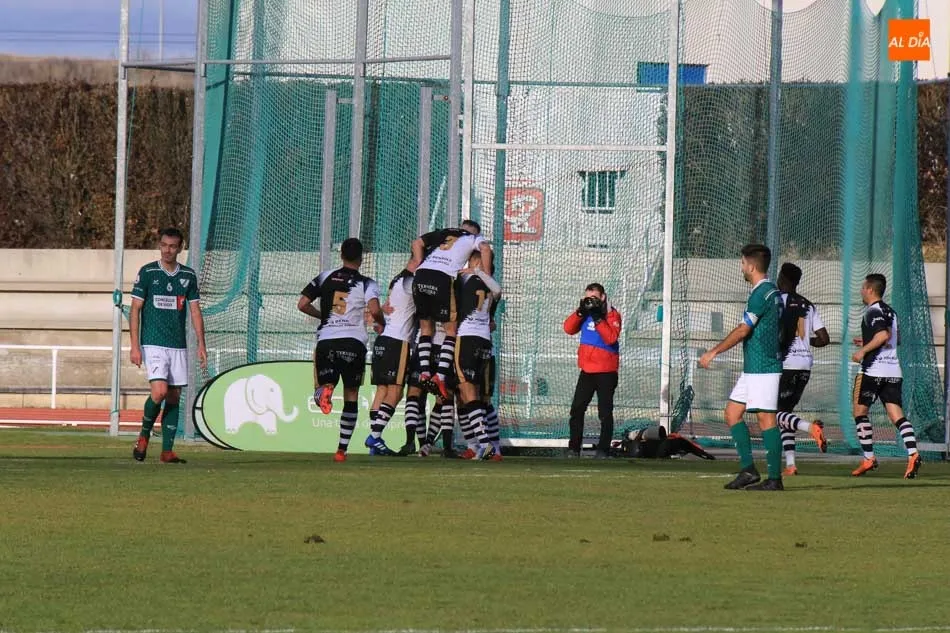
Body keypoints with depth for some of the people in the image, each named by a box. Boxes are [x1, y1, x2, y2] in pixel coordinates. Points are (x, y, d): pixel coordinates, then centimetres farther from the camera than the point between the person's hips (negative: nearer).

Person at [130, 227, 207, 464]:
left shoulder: (188, 276, 9)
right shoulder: (147, 273, -2)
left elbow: (195, 311, 13)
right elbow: (135, 309, -1)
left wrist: (201, 345, 5)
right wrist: (134, 346, -8)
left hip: (178, 346, 4)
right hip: (153, 344, -4)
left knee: (174, 398, 3)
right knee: (159, 391, -19)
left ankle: (167, 451, 6)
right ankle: (144, 435, 4)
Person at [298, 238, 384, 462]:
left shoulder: (325, 277, 12)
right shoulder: (367, 284, 2)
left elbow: (302, 304, 9)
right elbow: (374, 309, -16)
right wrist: (381, 323, 6)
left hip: (326, 340, 1)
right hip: (353, 341, -1)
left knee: (324, 383, 10)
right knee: (351, 396, 10)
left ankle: (323, 391, -31)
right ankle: (342, 449, 5)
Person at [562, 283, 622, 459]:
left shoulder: (611, 314, -7)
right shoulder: (585, 313, 10)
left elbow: (611, 337, -21)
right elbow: (569, 329, 0)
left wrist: (598, 318, -25)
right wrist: (580, 311, -11)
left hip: (606, 371, -6)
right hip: (587, 370, 6)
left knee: (605, 412, -3)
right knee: (577, 409, 4)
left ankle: (603, 449, 1)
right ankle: (574, 448, 9)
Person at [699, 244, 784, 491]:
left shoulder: (761, 294, -15)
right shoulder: (773, 292, 15)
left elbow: (743, 331, -17)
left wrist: (714, 352, -10)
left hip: (762, 368, -10)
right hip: (752, 368, 10)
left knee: (766, 419, -8)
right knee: (732, 413, 11)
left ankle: (775, 478, -6)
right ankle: (748, 470, 10)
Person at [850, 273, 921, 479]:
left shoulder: (873, 311, -9)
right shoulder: (890, 311, 17)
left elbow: (883, 335, -24)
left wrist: (863, 350, -15)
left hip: (873, 369, -7)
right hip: (894, 371, 7)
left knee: (860, 412, 7)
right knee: (897, 415, -2)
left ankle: (869, 458, 4)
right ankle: (913, 453, -21)